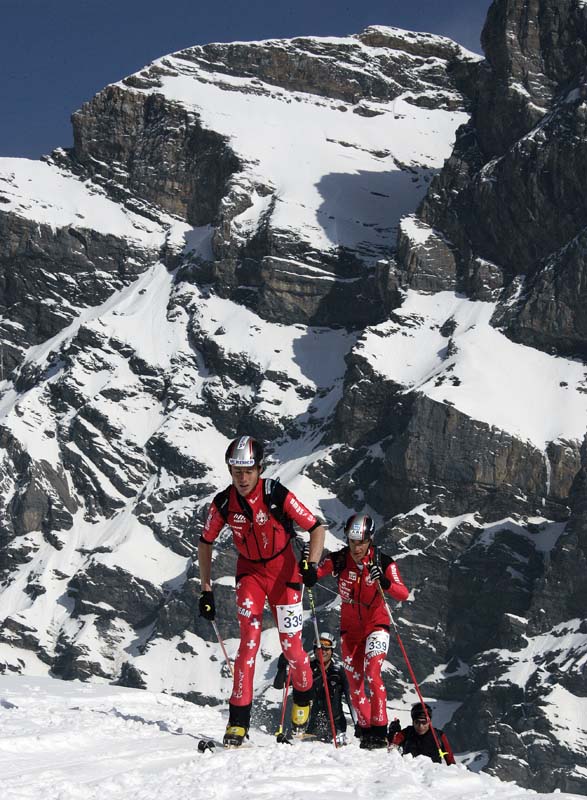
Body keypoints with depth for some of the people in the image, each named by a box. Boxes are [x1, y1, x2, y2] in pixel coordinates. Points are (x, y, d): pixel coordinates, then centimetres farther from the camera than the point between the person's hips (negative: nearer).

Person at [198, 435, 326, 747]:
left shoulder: (277, 496, -22)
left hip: (283, 572, -2)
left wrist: (311, 564, -29)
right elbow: (205, 543, 2)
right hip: (249, 572, 2)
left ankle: (304, 694, 32)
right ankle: (238, 721, -12)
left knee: (290, 645, 0)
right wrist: (206, 590, 0)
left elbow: (317, 527, -15)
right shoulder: (223, 503, -13)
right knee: (249, 640, -13)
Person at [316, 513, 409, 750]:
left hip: (376, 625, -3)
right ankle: (365, 729, 21)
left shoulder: (383, 562, -17)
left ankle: (379, 731, -16)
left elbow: (403, 594, -25)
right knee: (355, 682, 7)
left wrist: (385, 584, -44)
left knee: (371, 674, -20)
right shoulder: (338, 560, -12)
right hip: (349, 628, 3)